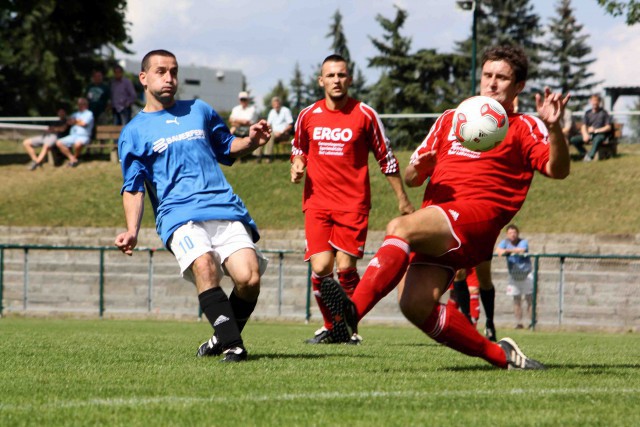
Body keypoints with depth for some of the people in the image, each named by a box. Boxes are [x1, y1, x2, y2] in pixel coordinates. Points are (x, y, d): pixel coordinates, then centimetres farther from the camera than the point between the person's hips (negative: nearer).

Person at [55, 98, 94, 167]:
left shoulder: (89, 114, 2)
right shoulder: (75, 114, 24)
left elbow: (83, 124, -13)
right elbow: (68, 122, 11)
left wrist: (75, 121, 5)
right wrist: (78, 121, -3)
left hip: (83, 136, -7)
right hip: (72, 136, 7)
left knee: (77, 144, -41)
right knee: (59, 143, -14)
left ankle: (75, 158, -12)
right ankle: (72, 158, -16)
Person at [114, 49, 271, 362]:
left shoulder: (199, 111, 23)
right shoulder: (134, 133, 14)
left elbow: (226, 148, 34)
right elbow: (134, 188, 9)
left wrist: (251, 142, 11)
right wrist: (132, 231, -7)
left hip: (226, 210, 3)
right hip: (179, 216, -3)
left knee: (249, 278, -19)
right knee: (204, 265, -33)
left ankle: (222, 339, 5)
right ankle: (232, 345, -34)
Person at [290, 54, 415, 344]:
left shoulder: (365, 115, 0)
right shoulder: (308, 116, 7)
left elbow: (386, 158, 7)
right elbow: (299, 149, 24)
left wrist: (402, 200, 8)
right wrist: (297, 166, 1)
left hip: (353, 203, -2)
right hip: (317, 202, 2)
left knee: (345, 267, -13)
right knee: (320, 267, -11)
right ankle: (329, 326, 8)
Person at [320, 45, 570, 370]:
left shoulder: (524, 127, 14)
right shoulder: (450, 120, 29)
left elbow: (557, 170, -2)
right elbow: (410, 179, 27)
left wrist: (553, 128, -20)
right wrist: (417, 170, 2)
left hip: (477, 215, -6)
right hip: (436, 238, 6)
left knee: (401, 227, -32)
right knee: (415, 305, -18)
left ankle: (352, 310, -48)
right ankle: (500, 356, -4)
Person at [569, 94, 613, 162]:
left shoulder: (604, 113, 3)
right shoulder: (588, 113, 14)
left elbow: (608, 127, -4)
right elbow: (583, 126, 6)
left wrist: (595, 130, -13)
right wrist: (585, 134, -16)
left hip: (600, 134, -5)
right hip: (588, 134, 5)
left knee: (597, 139, -42)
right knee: (573, 140, -16)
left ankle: (590, 156, -46)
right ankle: (584, 154, -7)